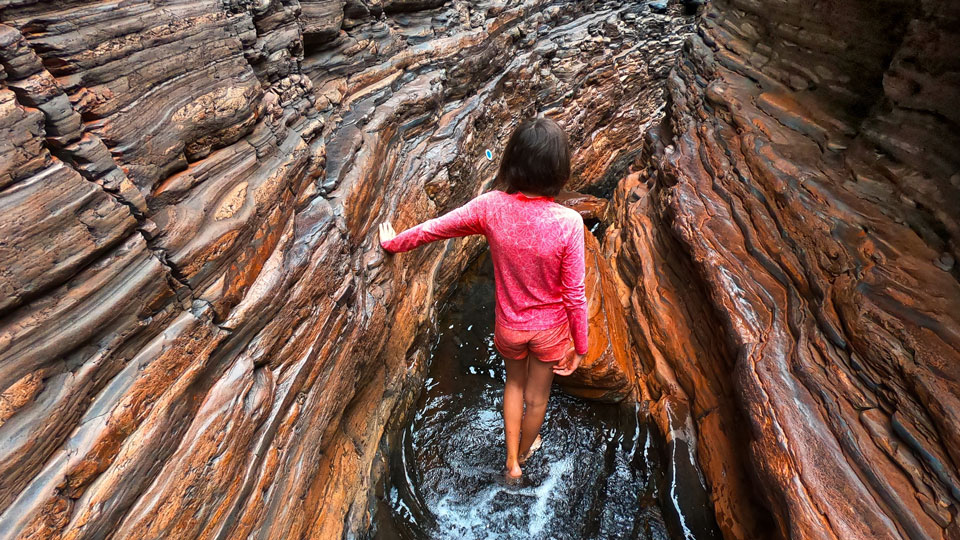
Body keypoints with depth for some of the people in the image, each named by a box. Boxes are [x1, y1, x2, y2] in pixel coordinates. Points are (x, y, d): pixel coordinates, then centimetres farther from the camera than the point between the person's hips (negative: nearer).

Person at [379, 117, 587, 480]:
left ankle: (511, 462, 49)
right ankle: (524, 452, 57)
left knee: (514, 382, 32)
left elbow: (433, 228, -8)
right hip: (550, 328, -1)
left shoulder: (491, 207, -22)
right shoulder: (568, 222, -27)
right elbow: (574, 295, -19)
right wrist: (580, 346, -3)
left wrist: (395, 243, 11)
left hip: (509, 325, 2)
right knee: (537, 396, 26)